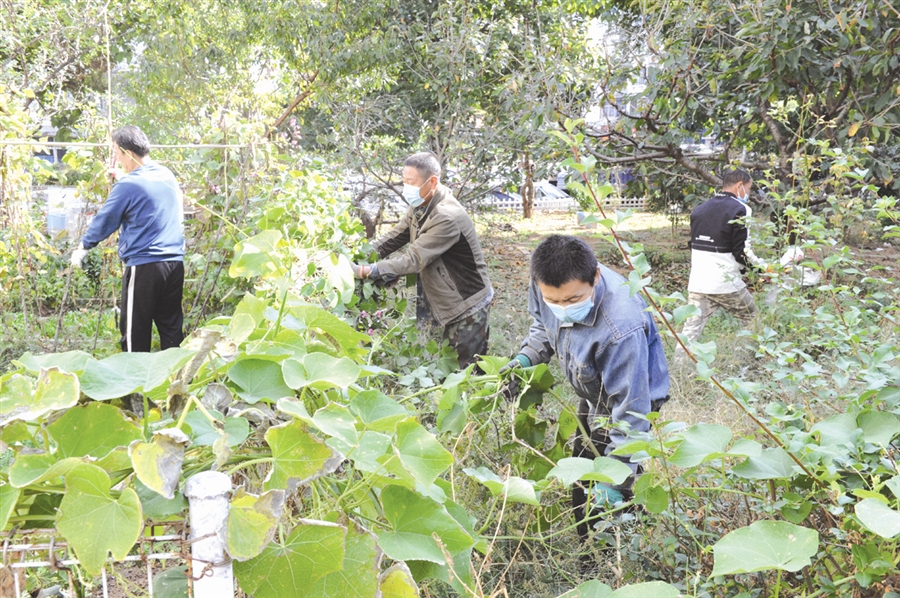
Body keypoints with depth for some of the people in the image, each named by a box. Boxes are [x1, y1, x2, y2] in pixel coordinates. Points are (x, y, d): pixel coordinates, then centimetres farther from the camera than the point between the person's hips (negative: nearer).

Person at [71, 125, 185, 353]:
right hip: (175, 263, 7)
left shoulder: (128, 185, -10)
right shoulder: (168, 176, 10)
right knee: (172, 329, 11)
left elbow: (104, 221, -1)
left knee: (135, 334, 4)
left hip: (144, 266, -7)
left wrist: (82, 247, 15)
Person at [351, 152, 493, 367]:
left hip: (469, 306, -9)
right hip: (448, 303, 9)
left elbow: (414, 260, -32)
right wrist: (358, 259, -10)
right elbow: (392, 239, 4)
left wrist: (366, 271, -33)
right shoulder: (420, 208, 1)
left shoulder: (448, 217, -29)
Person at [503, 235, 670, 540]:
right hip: (594, 397, 8)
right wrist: (525, 359, -15)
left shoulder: (621, 329, -45)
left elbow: (630, 410, -36)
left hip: (628, 396, -8)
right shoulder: (548, 287, -24)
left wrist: (614, 480, -34)